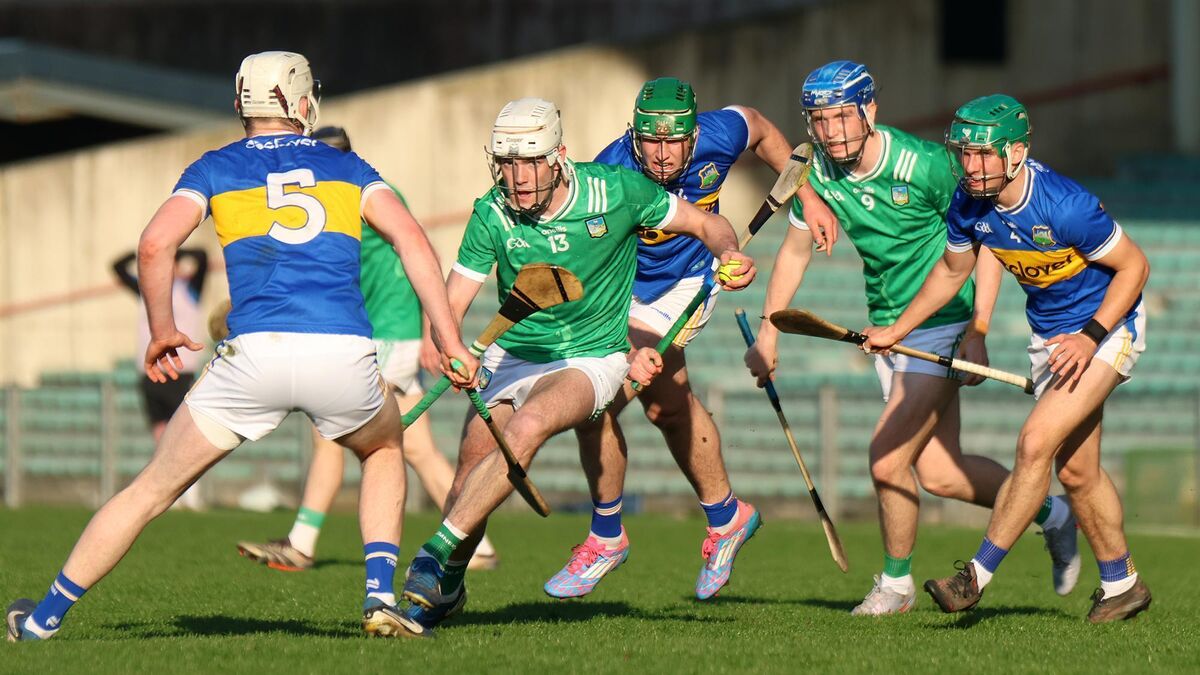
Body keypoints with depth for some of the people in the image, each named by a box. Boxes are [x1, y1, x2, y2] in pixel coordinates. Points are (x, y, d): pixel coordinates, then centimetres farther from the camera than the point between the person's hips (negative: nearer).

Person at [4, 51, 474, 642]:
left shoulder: (215, 168, 17)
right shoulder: (345, 167, 21)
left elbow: (155, 244, 1)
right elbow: (411, 239, 7)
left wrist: (161, 331, 14)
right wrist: (449, 340, 6)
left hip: (256, 352, -1)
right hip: (344, 353, 1)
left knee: (153, 489, 13)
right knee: (384, 449, 34)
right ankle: (380, 595, 16)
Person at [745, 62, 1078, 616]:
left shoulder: (924, 165, -21)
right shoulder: (815, 174, -5)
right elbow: (795, 250, 12)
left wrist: (977, 332, -17)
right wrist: (767, 335, 9)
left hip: (943, 323, -6)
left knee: (888, 461, -12)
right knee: (939, 474, 6)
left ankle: (897, 583, 11)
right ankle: (1051, 514, 30)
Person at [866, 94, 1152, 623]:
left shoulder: (1064, 206, -31)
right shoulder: (967, 202, -11)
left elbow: (1134, 265, -19)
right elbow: (952, 269, 10)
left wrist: (1091, 337, -25)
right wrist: (896, 331, 12)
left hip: (1108, 325, -7)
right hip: (1049, 335, 7)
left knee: (1036, 442, -19)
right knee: (1075, 470, 11)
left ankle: (979, 573, -13)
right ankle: (1120, 584, 28)